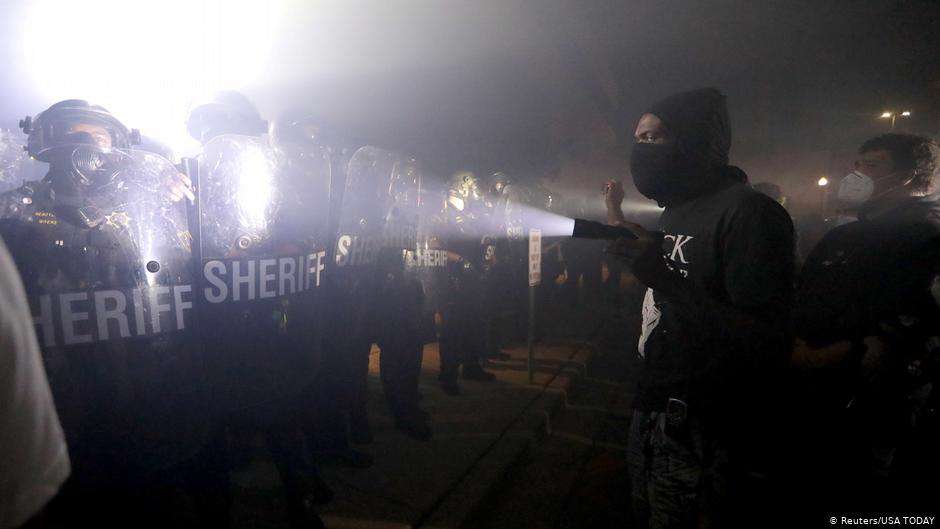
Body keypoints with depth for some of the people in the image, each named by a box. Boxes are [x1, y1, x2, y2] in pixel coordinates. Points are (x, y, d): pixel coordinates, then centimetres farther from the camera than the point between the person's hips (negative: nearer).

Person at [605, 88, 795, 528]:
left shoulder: (748, 212, -17)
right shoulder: (676, 212, 11)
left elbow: (765, 345, -25)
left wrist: (664, 279, -32)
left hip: (699, 430, -8)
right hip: (652, 409, 9)